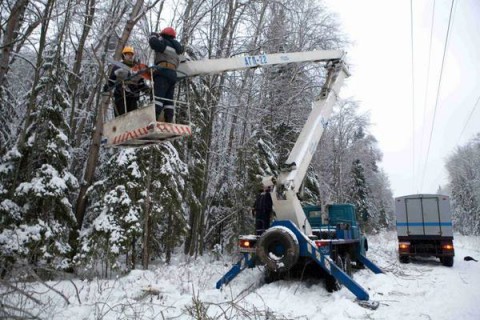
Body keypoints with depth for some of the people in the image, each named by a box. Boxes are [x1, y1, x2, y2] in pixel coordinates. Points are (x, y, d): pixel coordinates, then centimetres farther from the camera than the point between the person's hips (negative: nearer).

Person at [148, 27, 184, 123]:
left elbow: (153, 42, -9)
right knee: (169, 99, 5)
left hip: (163, 72, -8)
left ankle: (154, 118, -29)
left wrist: (153, 36, 11)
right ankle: (169, 121, -3)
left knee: (158, 96, -18)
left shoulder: (164, 43, 4)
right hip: (173, 74, 8)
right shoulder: (176, 48, 31)